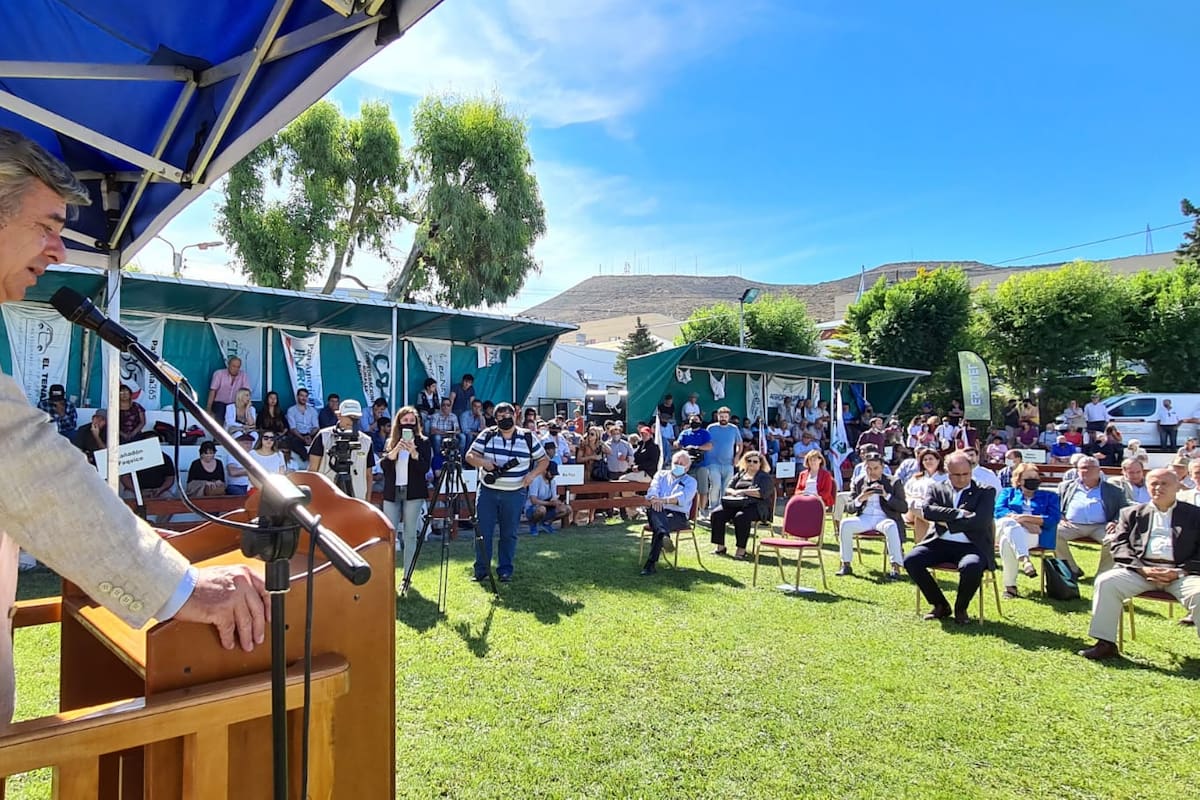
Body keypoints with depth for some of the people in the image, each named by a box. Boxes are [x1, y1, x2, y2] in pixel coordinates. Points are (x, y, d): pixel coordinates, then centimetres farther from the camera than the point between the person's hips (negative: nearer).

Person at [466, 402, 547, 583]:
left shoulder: (528, 438, 0)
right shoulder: (487, 435, 2)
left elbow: (543, 460, 6)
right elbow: (470, 456, 2)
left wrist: (532, 474, -11)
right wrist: (483, 463, -18)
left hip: (514, 494, -1)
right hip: (487, 491, 1)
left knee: (509, 533, 7)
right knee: (482, 531, 3)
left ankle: (505, 571, 19)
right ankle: (481, 570, 15)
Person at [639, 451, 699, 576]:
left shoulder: (690, 482, 15)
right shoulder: (661, 474, 24)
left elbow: (682, 498, -8)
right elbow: (653, 489, 3)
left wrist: (664, 500, -26)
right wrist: (654, 499, -23)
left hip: (678, 515, -2)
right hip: (659, 513, 2)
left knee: (668, 520, -34)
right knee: (652, 508, -33)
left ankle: (650, 564, -40)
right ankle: (664, 535, -62)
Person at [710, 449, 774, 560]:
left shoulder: (765, 477, 6)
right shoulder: (739, 475, 23)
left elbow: (761, 493, -11)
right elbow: (728, 489, 15)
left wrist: (742, 491, -11)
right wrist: (734, 492, -9)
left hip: (755, 507, -5)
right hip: (735, 504, 6)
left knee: (741, 517, -37)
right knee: (716, 514, -19)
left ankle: (741, 549, -30)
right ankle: (720, 547, -14)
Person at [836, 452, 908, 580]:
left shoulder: (893, 483, 7)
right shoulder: (857, 483, 12)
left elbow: (904, 508, -1)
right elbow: (849, 509, 8)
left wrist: (886, 495, -15)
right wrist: (860, 499, -13)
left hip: (884, 518, -2)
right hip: (864, 518, 2)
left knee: (891, 526, -37)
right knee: (845, 523, -28)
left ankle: (896, 568, -32)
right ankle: (846, 565, -19)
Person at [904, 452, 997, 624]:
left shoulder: (986, 492, 7)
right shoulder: (938, 489, 14)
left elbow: (980, 520, -10)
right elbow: (927, 510, -6)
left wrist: (947, 523, -7)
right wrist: (958, 513, -13)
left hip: (971, 546, -3)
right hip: (940, 543, 3)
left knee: (971, 567, -36)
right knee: (911, 560, -21)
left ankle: (961, 608, -3)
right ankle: (940, 605, 1)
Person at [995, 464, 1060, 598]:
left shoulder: (1049, 496, 26)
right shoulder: (1008, 492, 27)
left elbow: (1053, 519, 5)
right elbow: (999, 511, 5)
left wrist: (1026, 518, -10)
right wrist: (1021, 521, -11)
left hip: (1034, 534, -1)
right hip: (1005, 528, 1)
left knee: (1007, 540, -37)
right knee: (1010, 523, -39)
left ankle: (1010, 585, -38)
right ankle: (1024, 559, -54)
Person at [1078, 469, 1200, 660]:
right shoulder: (1131, 513, 18)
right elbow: (1119, 547, 8)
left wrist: (1179, 572, -11)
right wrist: (1142, 569, -9)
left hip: (1181, 573, -1)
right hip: (1140, 569, 1)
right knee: (1106, 581, -25)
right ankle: (1106, 643, -19)